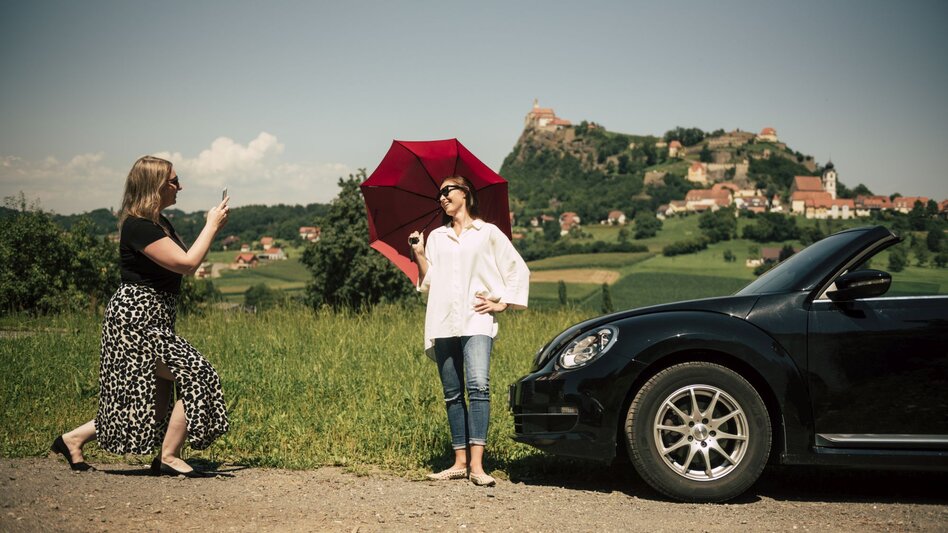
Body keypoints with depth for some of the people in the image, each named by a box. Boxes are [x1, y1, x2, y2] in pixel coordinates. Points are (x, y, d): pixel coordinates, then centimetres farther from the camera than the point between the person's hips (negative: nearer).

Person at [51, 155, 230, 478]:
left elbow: (182, 261, 20)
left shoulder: (159, 222, 15)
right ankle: (169, 458, -4)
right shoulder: (138, 227, -18)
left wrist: (212, 228, 8)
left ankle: (73, 439, 19)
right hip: (138, 318, -11)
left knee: (158, 399, 11)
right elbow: (186, 263, -24)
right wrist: (212, 225, -14)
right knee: (195, 375, -12)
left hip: (150, 320, 11)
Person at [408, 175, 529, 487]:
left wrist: (503, 303, 2)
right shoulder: (436, 237, 21)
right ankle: (460, 462, 7)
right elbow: (429, 283, 17)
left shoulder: (488, 233, 10)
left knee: (478, 386, -21)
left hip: (476, 321, -4)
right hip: (443, 322, 4)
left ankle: (477, 465, -26)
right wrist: (419, 255, 5)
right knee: (453, 394, 3)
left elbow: (518, 270, 11)